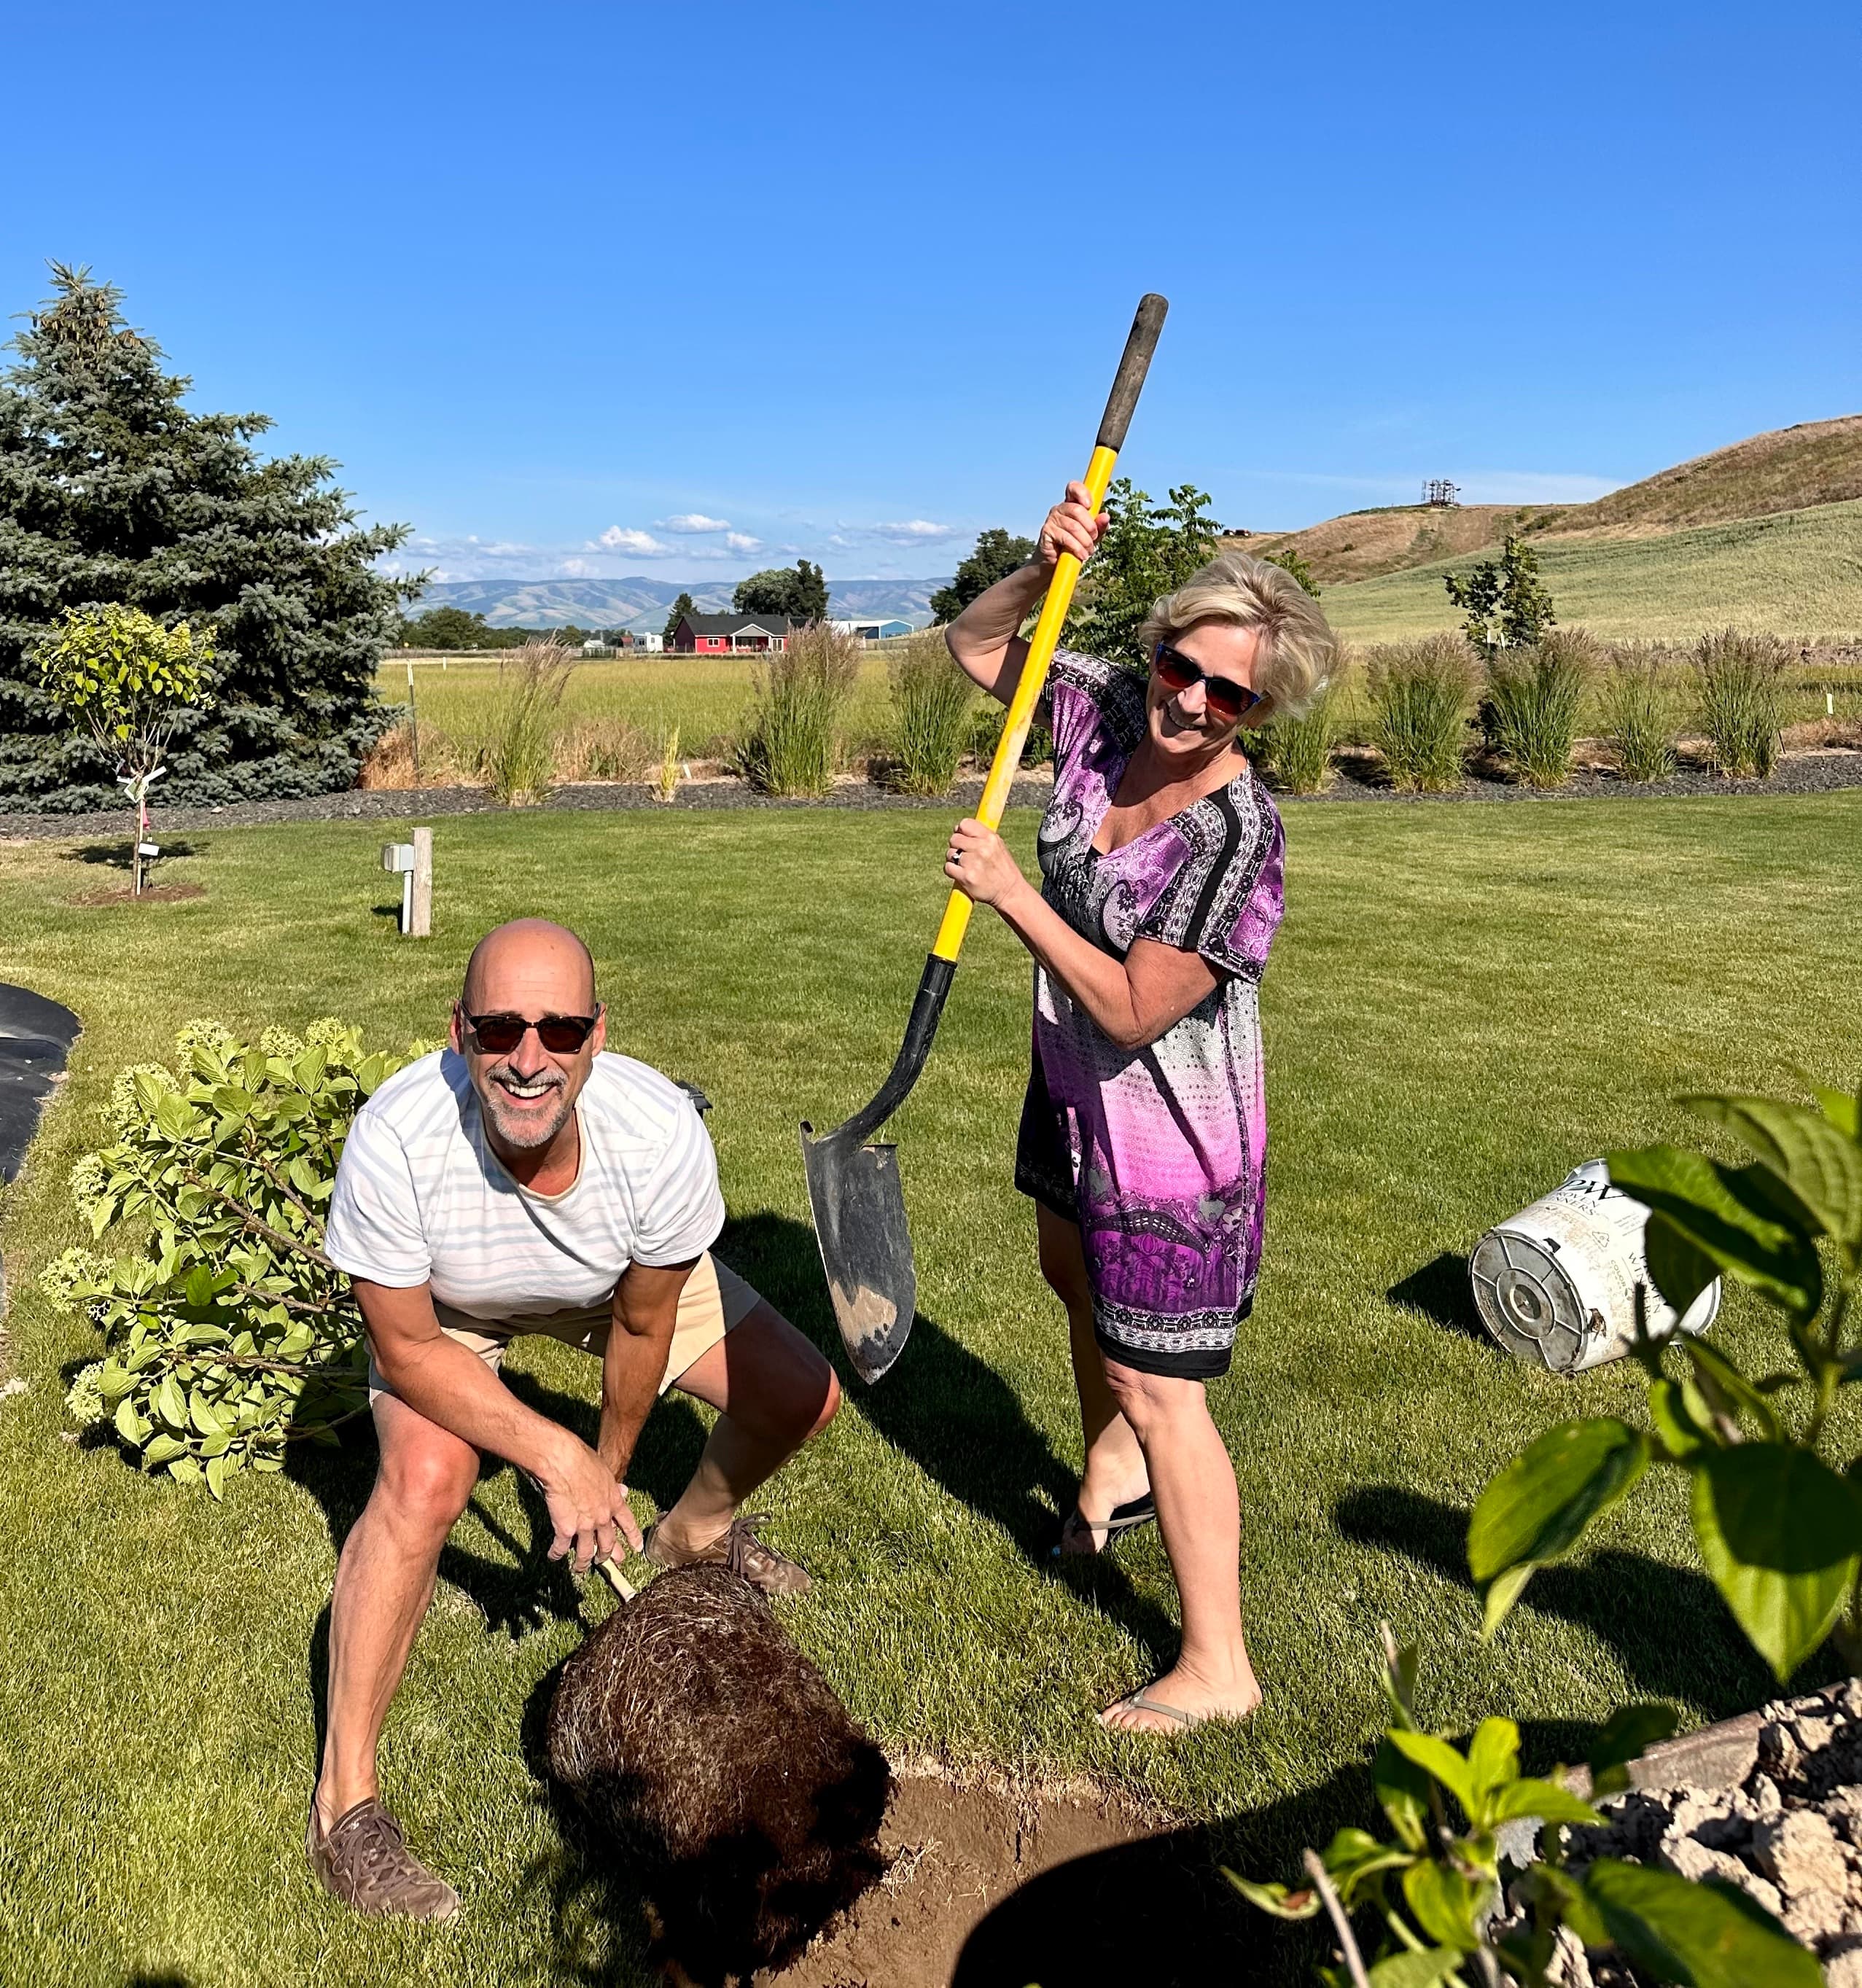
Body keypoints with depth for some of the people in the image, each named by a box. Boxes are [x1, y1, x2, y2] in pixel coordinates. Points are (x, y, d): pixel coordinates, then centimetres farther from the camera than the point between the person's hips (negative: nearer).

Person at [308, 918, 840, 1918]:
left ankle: (694, 1536, 34)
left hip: (617, 1280, 3)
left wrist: (609, 1466, -3)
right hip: (445, 1310, -2)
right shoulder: (394, 1140, -43)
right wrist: (558, 1461, -30)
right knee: (424, 1480, -27)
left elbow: (641, 1323, -18)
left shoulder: (662, 1132, -39)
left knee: (802, 1397, 0)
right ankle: (343, 1798, -6)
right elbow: (407, 1348, -26)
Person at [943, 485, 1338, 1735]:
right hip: (1074, 1084, 9)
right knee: (1075, 1272, 31)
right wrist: (1043, 571, -16)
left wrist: (1011, 894, -30)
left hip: (1171, 1132, -9)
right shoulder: (1110, 710, -10)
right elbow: (976, 648, 2)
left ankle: (1218, 1668, 17)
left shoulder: (1236, 833, -31)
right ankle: (1112, 1473, 60)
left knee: (1157, 1390, -1)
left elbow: (1134, 1011, -31)